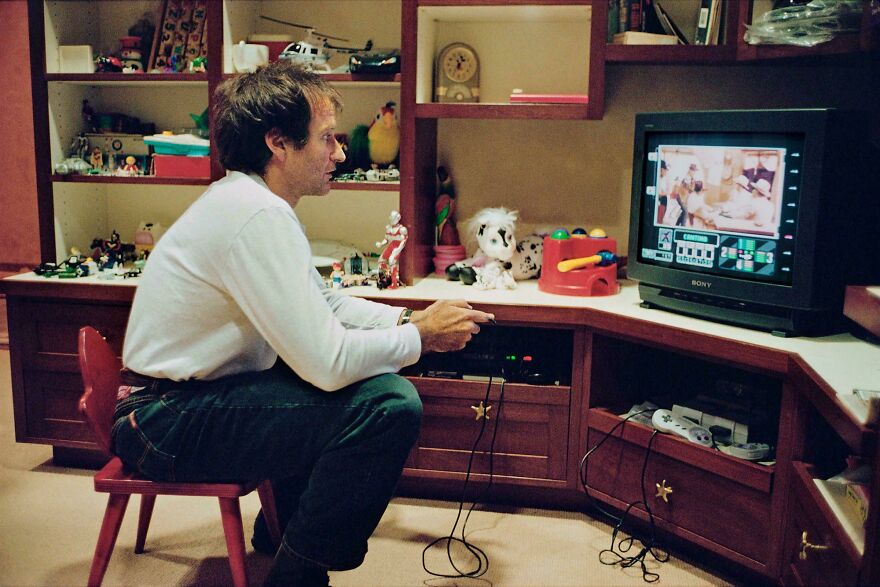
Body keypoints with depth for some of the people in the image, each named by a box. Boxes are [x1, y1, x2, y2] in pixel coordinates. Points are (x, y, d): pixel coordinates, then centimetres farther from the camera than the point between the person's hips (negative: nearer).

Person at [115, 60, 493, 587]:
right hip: (168, 422, -10)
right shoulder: (259, 216, -25)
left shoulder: (248, 198, 8)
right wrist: (422, 336, -11)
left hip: (193, 390, 11)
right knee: (390, 405, -22)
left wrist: (409, 318, 3)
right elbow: (328, 362, -28)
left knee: (375, 380, 21)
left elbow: (324, 302, 16)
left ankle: (283, 524, 34)